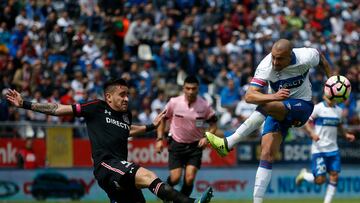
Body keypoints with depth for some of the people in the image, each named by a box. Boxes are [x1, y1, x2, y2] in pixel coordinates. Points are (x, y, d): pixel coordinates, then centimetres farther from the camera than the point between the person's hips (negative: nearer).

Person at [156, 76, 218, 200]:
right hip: (176, 144, 0)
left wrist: (206, 137, -13)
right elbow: (163, 118, 6)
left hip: (195, 145, 0)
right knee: (175, 178, -7)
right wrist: (160, 139, -1)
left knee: (189, 178, -12)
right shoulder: (174, 102, -9)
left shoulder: (205, 106, -9)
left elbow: (213, 124, 4)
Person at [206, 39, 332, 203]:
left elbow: (320, 58, 3)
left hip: (302, 106, -2)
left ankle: (228, 144, -26)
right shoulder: (265, 67, -22)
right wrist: (274, 96, -48)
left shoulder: (305, 57, -22)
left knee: (266, 106, -33)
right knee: (267, 155, -10)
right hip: (277, 109, 3)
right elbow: (249, 96, -32)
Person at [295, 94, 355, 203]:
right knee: (320, 180, -8)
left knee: (334, 176, -2)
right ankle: (304, 174, 24)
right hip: (319, 149, -6)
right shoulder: (318, 108, -8)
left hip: (333, 149, 6)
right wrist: (312, 133, -23)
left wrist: (346, 135, 7)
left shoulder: (338, 110, 9)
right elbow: (306, 122, -7)